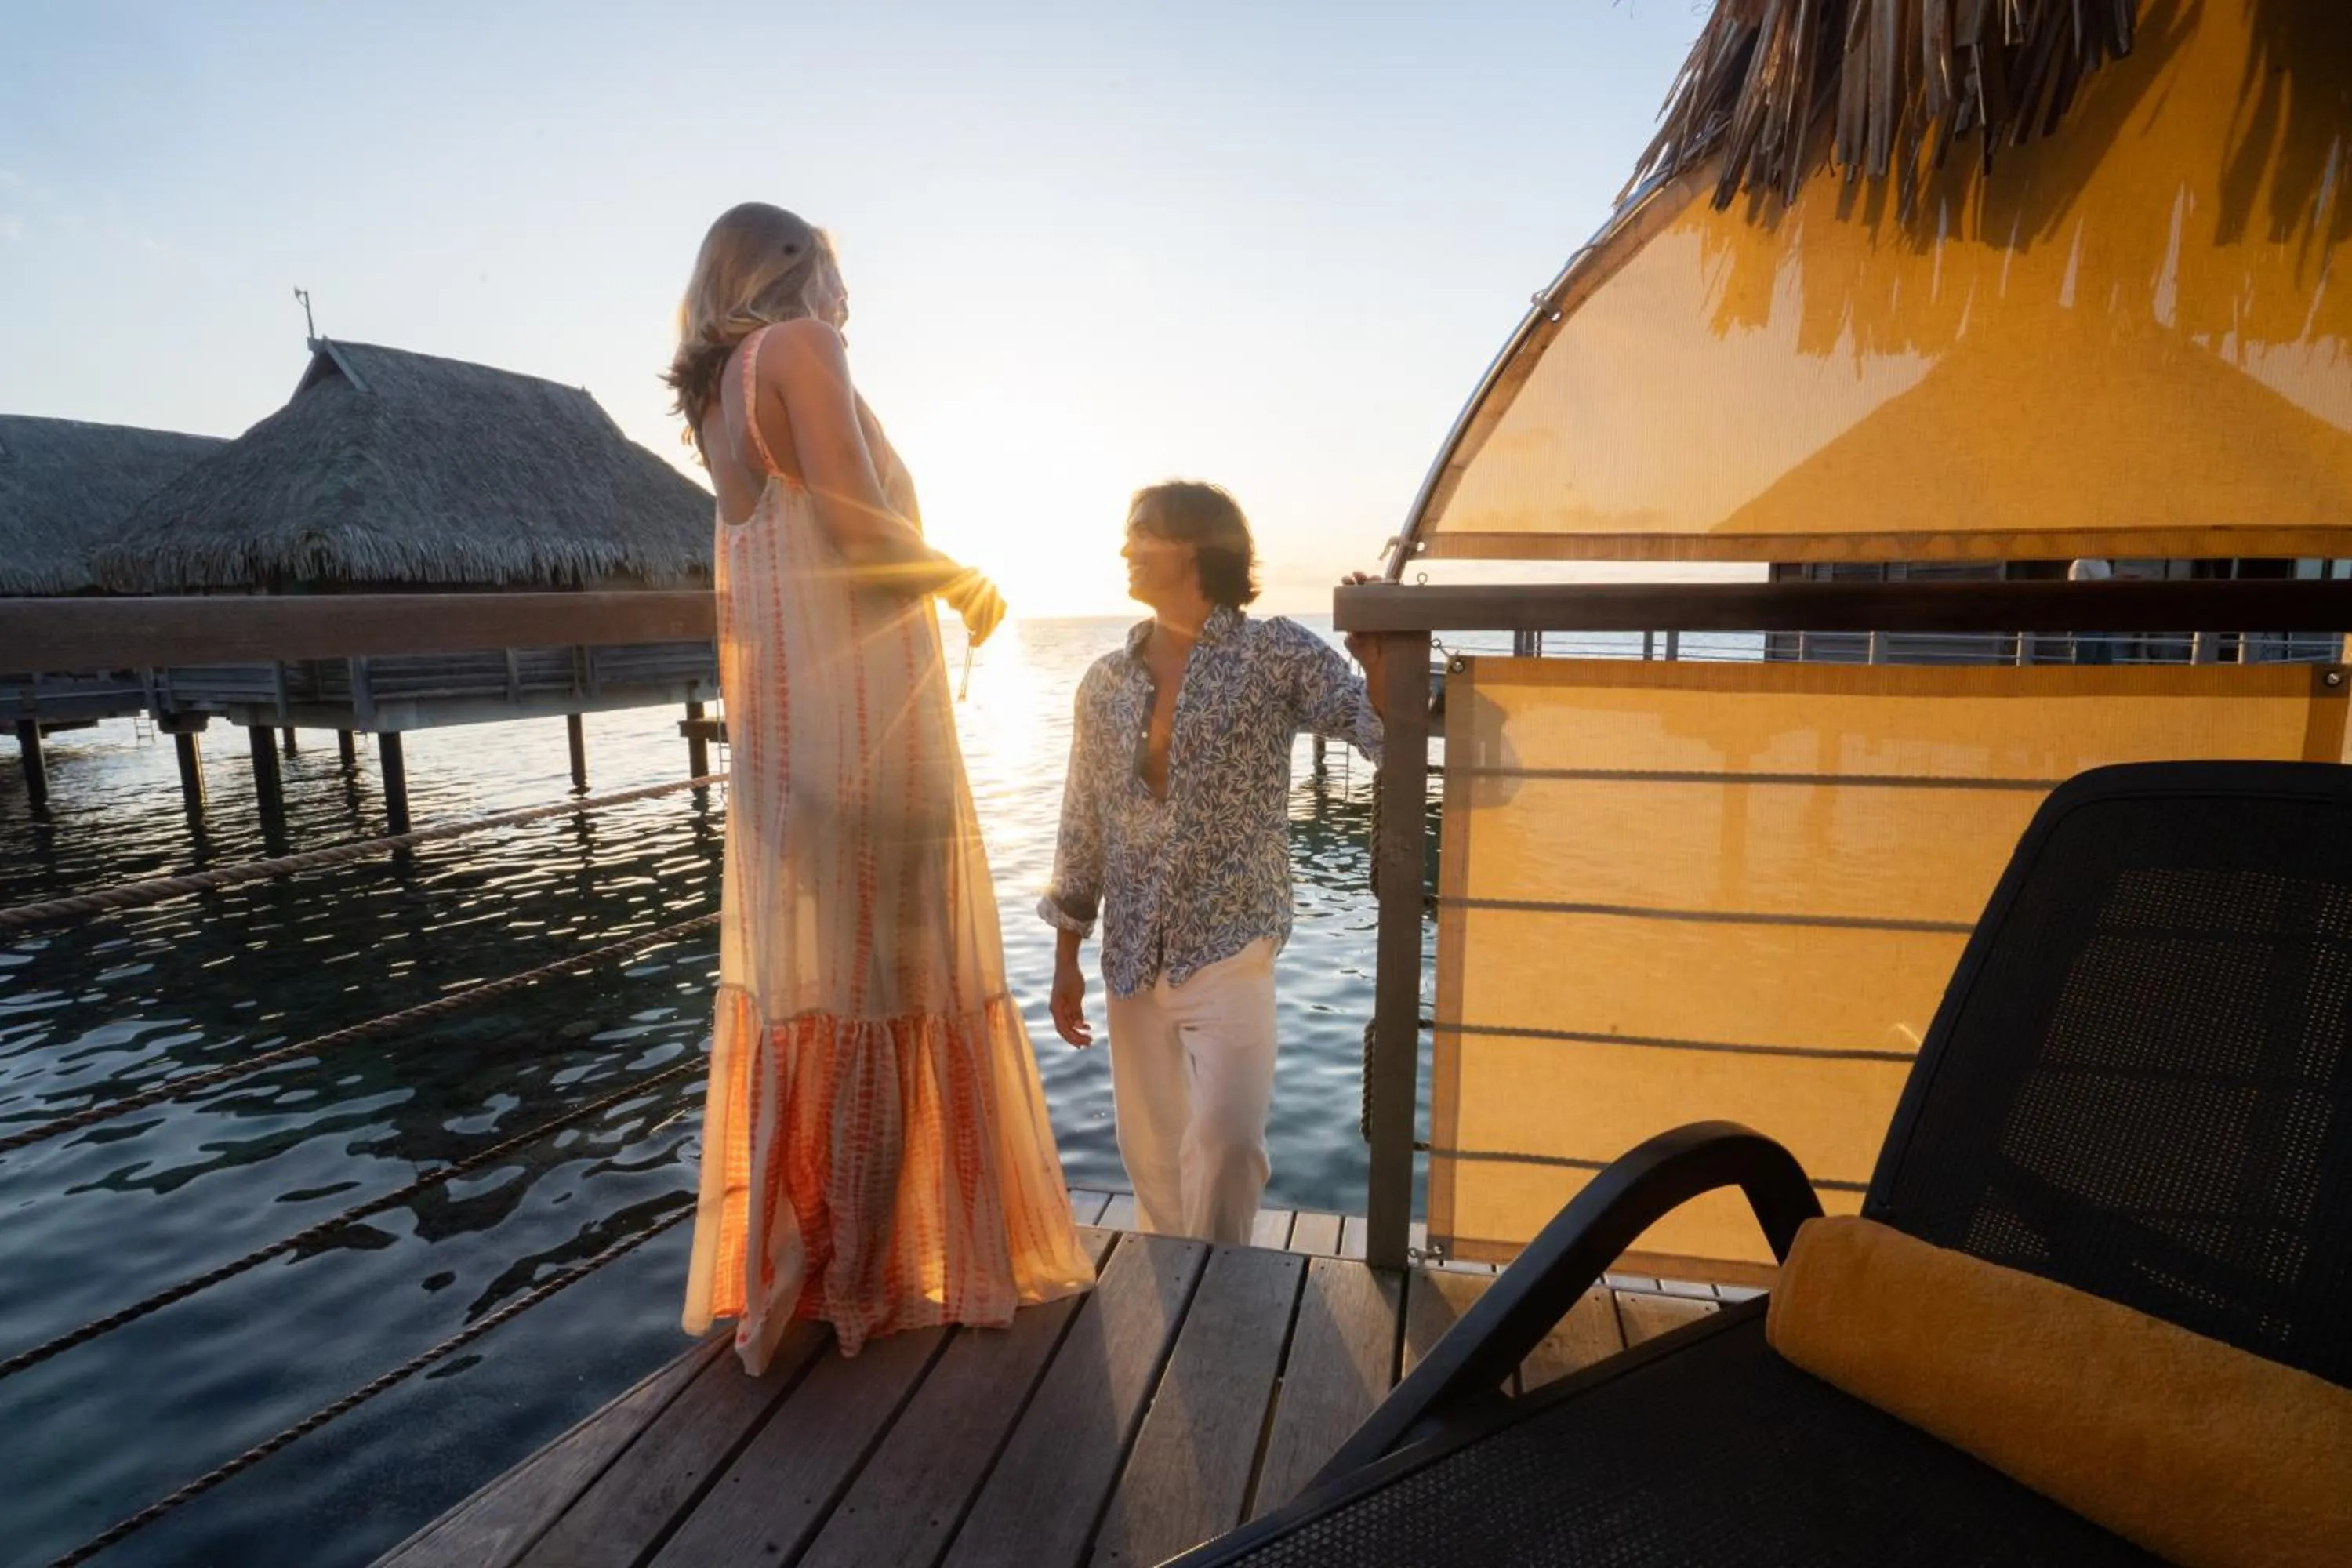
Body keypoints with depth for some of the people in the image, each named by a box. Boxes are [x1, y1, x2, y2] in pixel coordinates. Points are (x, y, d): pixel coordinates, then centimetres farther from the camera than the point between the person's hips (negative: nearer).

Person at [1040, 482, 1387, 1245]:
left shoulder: (1276, 653, -4)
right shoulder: (1105, 682, 7)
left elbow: (1389, 736, -11)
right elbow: (1082, 831, 10)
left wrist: (1375, 639, -26)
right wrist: (1066, 960, 11)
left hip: (1229, 947, -4)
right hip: (1133, 959, 4)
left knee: (1225, 1135, -18)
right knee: (1150, 1152, 13)